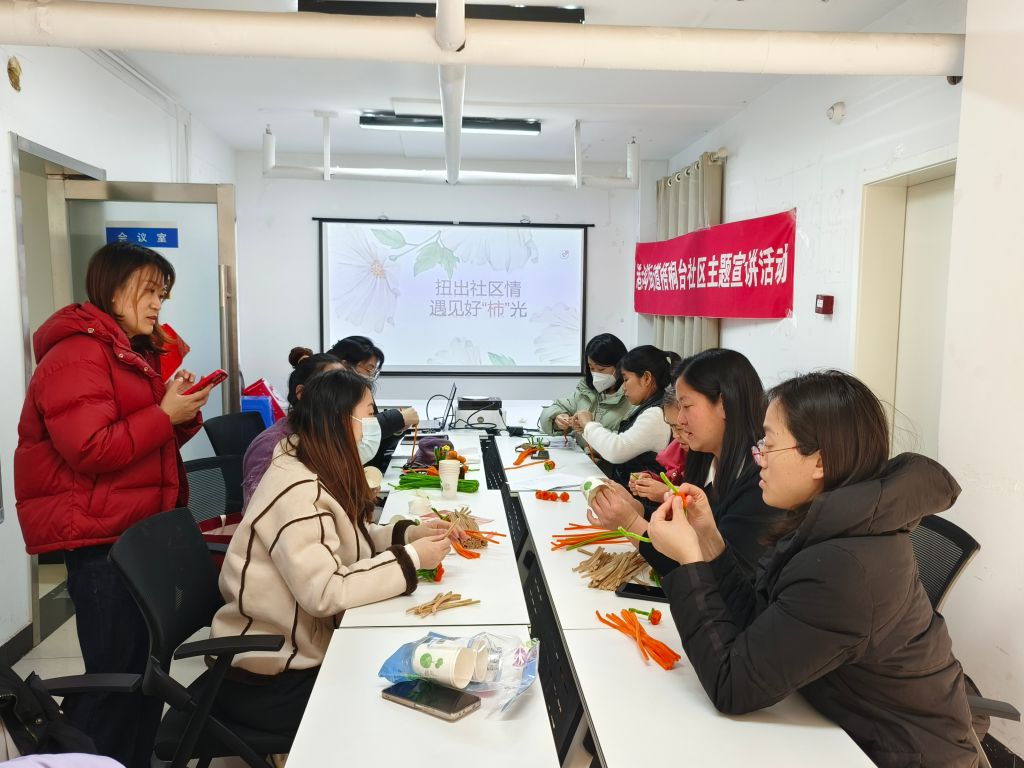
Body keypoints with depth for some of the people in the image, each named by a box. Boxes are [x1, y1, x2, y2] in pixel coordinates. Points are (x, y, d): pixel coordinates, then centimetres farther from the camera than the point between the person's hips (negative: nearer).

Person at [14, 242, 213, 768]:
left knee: (145, 672, 16)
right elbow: (91, 449, -23)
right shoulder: (76, 354, -13)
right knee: (119, 677, -4)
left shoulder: (134, 352, 18)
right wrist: (165, 414, -18)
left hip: (139, 530, 10)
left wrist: (184, 412, 3)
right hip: (99, 538, -10)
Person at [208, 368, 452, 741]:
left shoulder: (318, 474, 1)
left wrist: (408, 533, -4)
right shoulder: (295, 490, -27)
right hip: (267, 678, -8)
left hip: (299, 650, 8)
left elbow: (346, 540, 10)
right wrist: (410, 559, -25)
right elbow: (325, 593, -33)